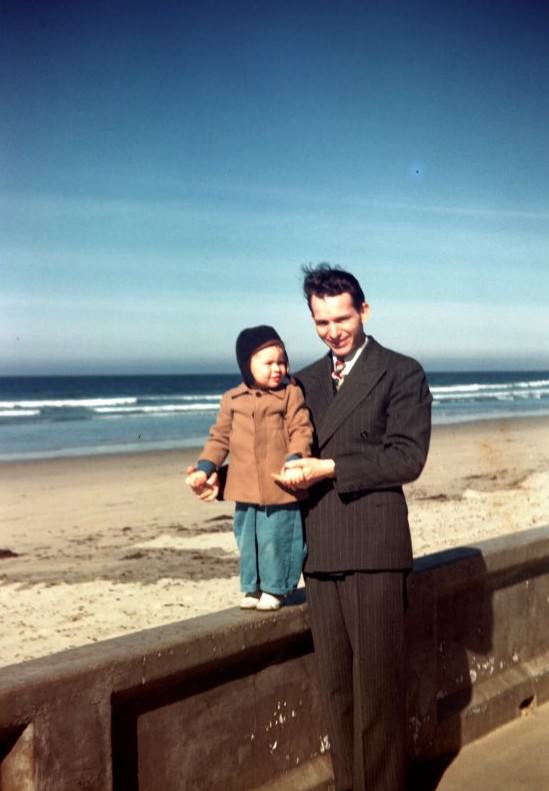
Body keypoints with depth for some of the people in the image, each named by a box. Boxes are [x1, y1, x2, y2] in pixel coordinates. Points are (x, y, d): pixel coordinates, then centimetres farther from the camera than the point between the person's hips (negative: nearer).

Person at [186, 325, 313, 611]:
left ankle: (275, 588, 22)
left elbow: (301, 431, -7)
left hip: (280, 488, -3)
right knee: (248, 541, 13)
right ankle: (252, 587, 29)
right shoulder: (232, 399, 6)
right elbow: (219, 437, 11)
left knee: (277, 539, 4)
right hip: (246, 490, 3)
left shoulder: (290, 394, -2)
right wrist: (204, 468, 3)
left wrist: (295, 461, -22)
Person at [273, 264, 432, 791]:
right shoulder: (305, 381, 17)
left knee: (377, 682, 0)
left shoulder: (401, 373, 1)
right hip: (319, 549, 5)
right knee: (335, 683, 10)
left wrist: (330, 468, -15)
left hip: (372, 549, -5)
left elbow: (407, 458, -9)